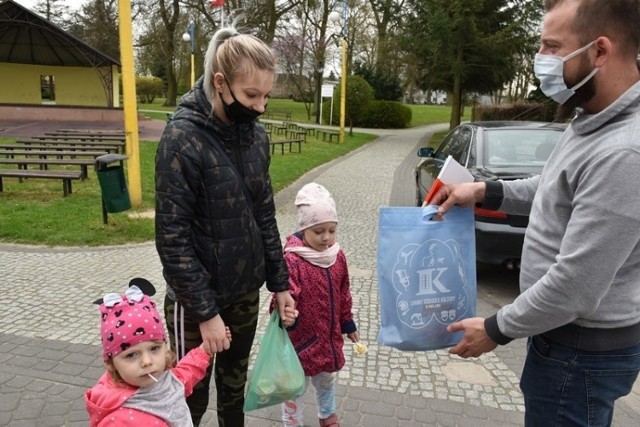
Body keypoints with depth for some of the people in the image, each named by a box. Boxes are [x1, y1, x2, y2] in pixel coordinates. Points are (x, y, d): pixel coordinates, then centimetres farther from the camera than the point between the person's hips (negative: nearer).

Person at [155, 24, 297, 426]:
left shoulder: (256, 134, 0)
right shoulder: (183, 138, -19)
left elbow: (265, 215, 6)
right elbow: (173, 238, -18)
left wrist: (279, 283, 5)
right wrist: (205, 311, -17)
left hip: (246, 291, 5)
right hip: (197, 300, -5)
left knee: (235, 388, 22)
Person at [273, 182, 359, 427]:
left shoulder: (337, 256, -2)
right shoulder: (292, 260, -24)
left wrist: (348, 324, 16)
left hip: (330, 335, 6)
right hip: (301, 337, -6)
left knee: (326, 378, 28)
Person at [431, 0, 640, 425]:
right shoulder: (593, 122, 1)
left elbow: (575, 286, -30)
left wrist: (496, 330, -15)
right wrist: (484, 191, 5)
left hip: (584, 346, -9)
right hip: (566, 330, 9)